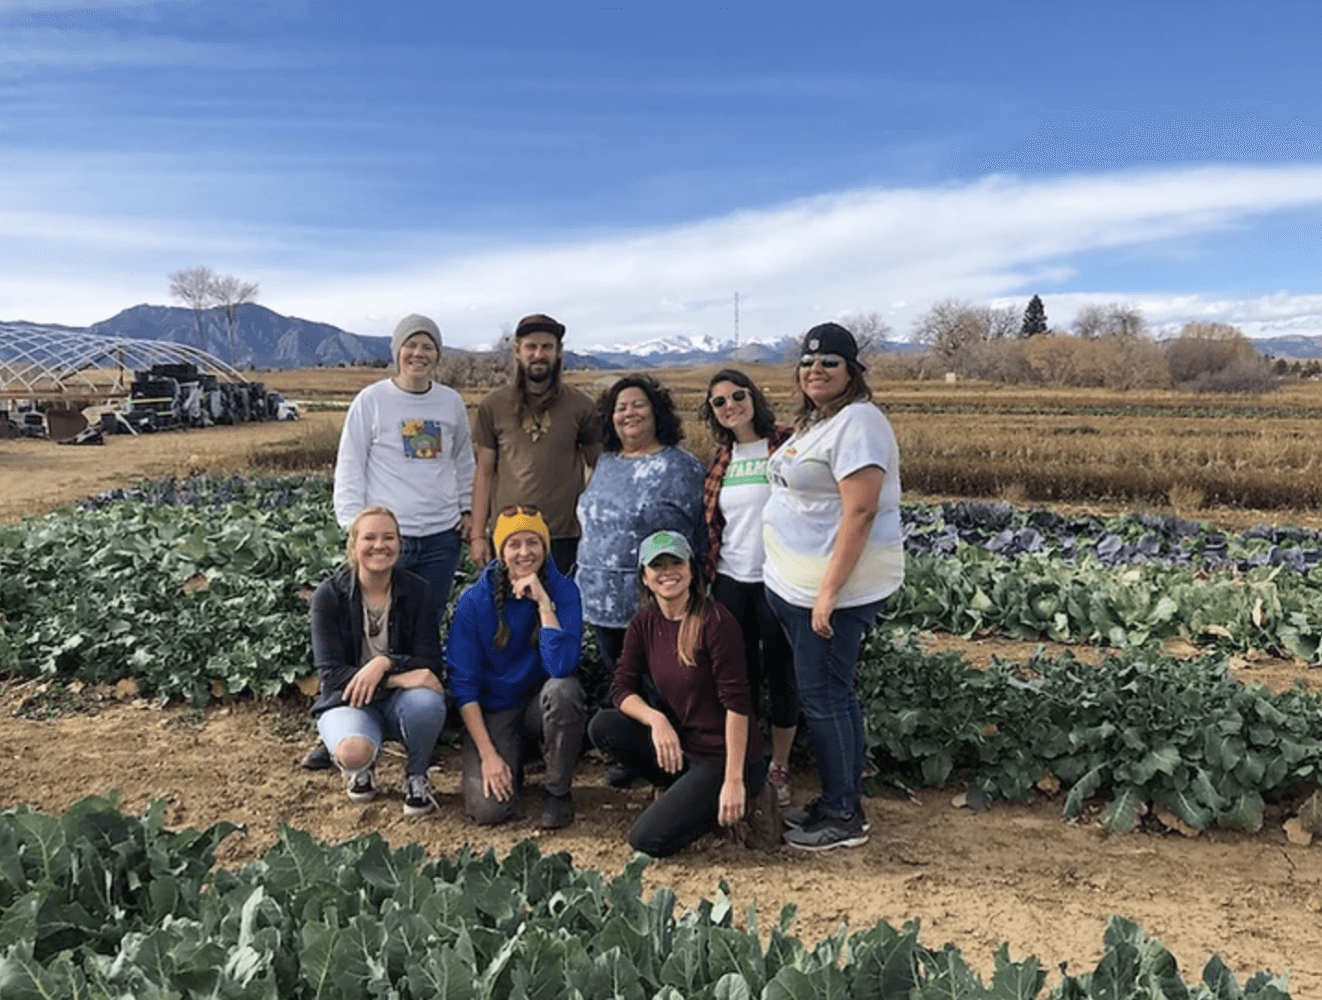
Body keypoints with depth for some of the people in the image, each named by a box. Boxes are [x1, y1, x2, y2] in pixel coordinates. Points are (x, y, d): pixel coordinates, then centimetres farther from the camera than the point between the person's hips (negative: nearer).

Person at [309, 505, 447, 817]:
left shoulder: (416, 591, -6)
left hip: (400, 699, 1)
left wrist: (386, 663, -29)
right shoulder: (329, 595, -9)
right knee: (354, 751, -35)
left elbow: (430, 665, -8)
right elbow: (330, 671, -15)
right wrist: (400, 678, -27)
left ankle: (416, 776, -2)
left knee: (427, 702, -35)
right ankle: (361, 768, 7)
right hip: (348, 699, -1)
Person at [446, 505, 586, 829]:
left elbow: (562, 666, -25)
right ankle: (511, 761, 15)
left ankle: (558, 791, -11)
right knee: (487, 809, -21)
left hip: (541, 705, 1)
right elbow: (463, 684, -9)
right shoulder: (474, 601, -11)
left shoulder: (563, 591, -12)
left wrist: (543, 603, -29)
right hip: (492, 710, 0)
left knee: (564, 689, -35)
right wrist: (488, 754, -15)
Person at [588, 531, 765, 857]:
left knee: (648, 840, -16)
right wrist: (655, 719, -22)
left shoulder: (716, 621, -19)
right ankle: (688, 790, 4)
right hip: (679, 744, 7)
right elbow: (622, 688, -1)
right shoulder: (644, 624, 1)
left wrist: (734, 781, -21)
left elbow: (737, 704, -20)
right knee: (603, 726, -11)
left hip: (724, 756, -7)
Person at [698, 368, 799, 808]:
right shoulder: (721, 459, 9)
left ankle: (779, 766, 24)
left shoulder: (785, 445, -7)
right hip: (730, 581, 5)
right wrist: (707, 572, 13)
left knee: (780, 675, 8)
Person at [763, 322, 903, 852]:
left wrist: (830, 593, -25)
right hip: (794, 585, 10)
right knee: (828, 693, 16)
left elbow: (860, 512, -23)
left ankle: (844, 817, 13)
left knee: (825, 696, -1)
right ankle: (837, 802, 28)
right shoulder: (814, 421, 16)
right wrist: (812, 588, 17)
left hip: (834, 588, -10)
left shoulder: (856, 422, -16)